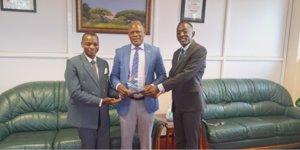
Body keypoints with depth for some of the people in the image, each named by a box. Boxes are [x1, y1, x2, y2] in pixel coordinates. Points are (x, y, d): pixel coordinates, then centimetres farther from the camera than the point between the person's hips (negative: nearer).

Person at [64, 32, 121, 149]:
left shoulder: (104, 63, 8)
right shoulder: (73, 63, -11)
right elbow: (75, 92, -18)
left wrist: (120, 93, -10)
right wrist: (100, 101, -23)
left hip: (103, 116, 5)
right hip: (85, 116, -5)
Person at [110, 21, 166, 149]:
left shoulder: (155, 51, 1)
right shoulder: (120, 52, 3)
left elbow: (162, 75, 1)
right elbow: (114, 75, 5)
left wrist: (153, 85, -19)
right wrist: (118, 85, -17)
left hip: (147, 102, 0)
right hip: (127, 102, 1)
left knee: (146, 139, 18)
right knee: (126, 139, 15)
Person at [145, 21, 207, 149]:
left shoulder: (200, 50, -11)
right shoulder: (177, 53, 14)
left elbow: (186, 74, -22)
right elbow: (172, 76, 10)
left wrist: (160, 87, -25)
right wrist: (156, 88, -9)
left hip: (192, 102, -7)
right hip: (177, 103, 7)